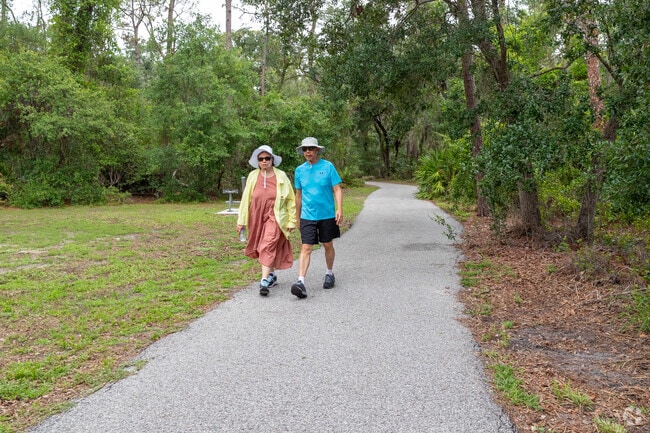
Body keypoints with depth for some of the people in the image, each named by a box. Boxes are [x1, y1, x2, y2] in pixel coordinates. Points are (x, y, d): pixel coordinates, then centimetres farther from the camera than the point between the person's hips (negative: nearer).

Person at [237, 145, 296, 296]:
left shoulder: (281, 176, -2)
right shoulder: (253, 176, 3)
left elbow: (291, 199, 1)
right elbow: (245, 199, 6)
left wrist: (292, 221, -1)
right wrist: (241, 220, 4)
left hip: (275, 217, -3)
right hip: (257, 218, 4)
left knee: (268, 247, -16)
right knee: (265, 248, 14)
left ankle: (264, 281, -17)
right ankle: (272, 275, 31)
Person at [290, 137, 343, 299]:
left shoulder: (328, 166, -4)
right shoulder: (300, 170, 5)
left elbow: (337, 189, -5)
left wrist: (339, 209, -17)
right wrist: (297, 217, 16)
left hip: (327, 215, -1)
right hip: (307, 216, 1)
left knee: (328, 245, 13)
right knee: (306, 248, -7)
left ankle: (329, 274, 34)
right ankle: (301, 281, -14)